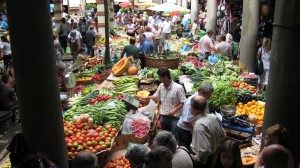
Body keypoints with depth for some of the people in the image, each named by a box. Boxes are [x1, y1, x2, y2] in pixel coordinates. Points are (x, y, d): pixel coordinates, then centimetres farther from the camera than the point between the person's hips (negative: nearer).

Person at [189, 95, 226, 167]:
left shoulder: (199, 125, -31)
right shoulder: (214, 117, -7)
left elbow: (205, 150, -34)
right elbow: (223, 135, 7)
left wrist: (196, 158, -17)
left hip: (204, 160, -7)